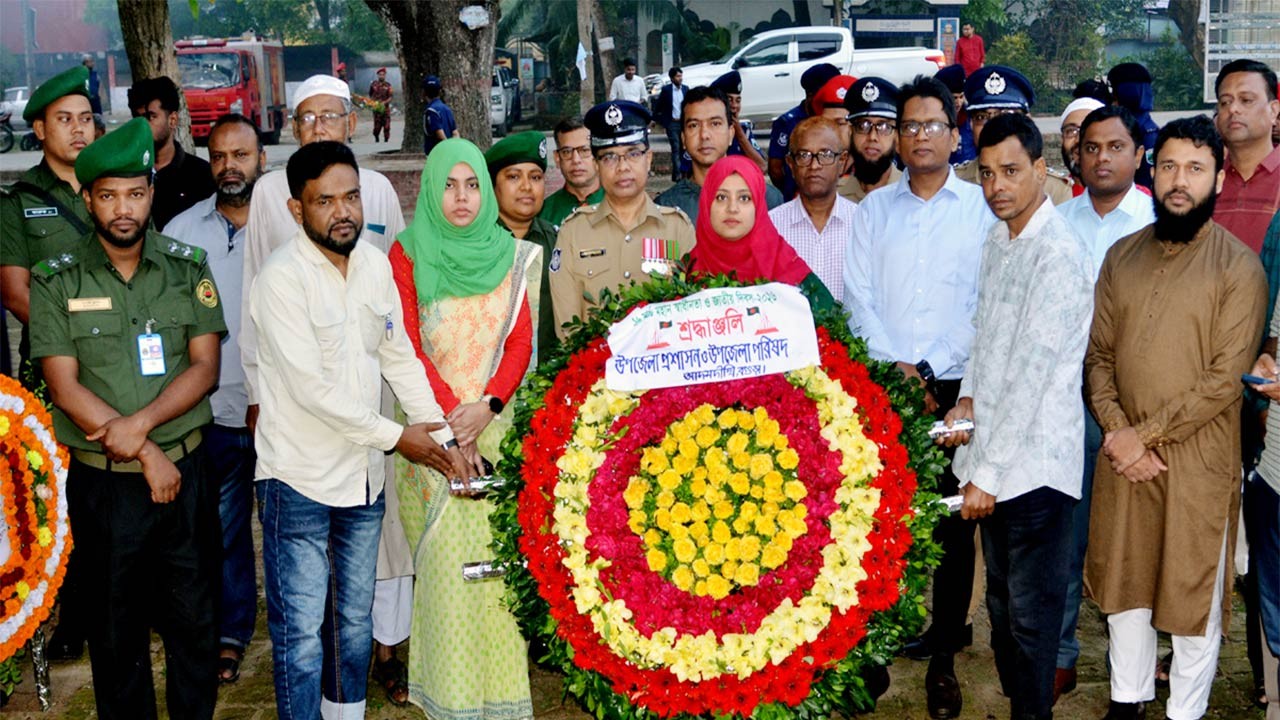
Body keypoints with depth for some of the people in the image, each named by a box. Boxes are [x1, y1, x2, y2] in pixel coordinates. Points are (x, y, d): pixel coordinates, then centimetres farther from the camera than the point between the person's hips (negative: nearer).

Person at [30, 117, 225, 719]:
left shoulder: (187, 269, 2)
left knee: (193, 617, 10)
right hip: (103, 483, -1)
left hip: (186, 471, 1)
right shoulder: (57, 281, -3)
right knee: (116, 625, 10)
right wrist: (147, 454, -13)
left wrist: (140, 424, -18)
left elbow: (205, 367, -3)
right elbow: (66, 387, -8)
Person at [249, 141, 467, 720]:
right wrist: (396, 437, -16)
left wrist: (438, 431, -3)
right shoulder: (282, 279, -17)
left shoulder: (374, 264, 4)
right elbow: (312, 389, -21)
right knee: (302, 633, 0)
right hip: (301, 480, -6)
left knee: (356, 622, 18)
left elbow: (400, 355, 10)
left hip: (364, 475, 7)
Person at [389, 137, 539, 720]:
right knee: (443, 555, -2)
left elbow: (521, 338, 2)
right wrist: (451, 415, -15)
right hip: (433, 422, -2)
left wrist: (489, 404, -13)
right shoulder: (409, 253, 0)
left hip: (494, 420, 2)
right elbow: (409, 344, -6)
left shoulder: (509, 254, 8)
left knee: (495, 549, 1)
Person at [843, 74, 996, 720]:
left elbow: (988, 304, -1)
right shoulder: (875, 209, 12)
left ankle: (943, 658, 8)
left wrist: (930, 371, -8)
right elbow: (858, 296, 5)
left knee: (952, 524, 0)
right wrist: (895, 368, -8)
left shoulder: (983, 208, 5)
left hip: (954, 388, -1)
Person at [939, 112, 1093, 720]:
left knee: (1031, 612, 1)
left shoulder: (1059, 254, -16)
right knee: (1002, 600, 18)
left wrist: (988, 472, -16)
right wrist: (968, 397, 3)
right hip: (991, 453, 8)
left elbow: (1033, 373, -18)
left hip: (1035, 460, -8)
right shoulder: (996, 242, 11)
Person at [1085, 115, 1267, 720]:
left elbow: (1226, 379, -14)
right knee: (1123, 584, 15)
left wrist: (1145, 433, -15)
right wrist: (1117, 431, -9)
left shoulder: (1238, 267, -8)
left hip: (1198, 461, -4)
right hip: (1123, 457, 5)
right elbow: (1098, 354, 6)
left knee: (1194, 596, 7)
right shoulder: (1122, 256, 8)